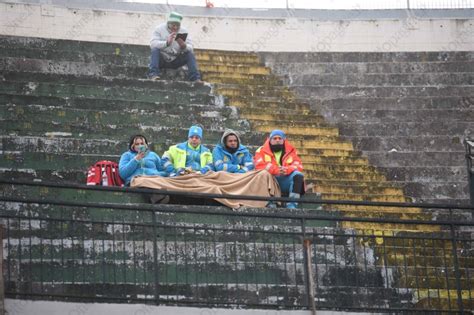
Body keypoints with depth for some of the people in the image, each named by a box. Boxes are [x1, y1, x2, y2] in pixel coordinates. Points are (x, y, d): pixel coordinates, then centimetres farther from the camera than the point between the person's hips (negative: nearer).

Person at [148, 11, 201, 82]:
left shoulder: (183, 31, 0)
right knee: (155, 49, -30)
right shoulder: (160, 29, -8)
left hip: (175, 61, 3)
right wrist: (167, 43, -39)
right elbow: (152, 44, -23)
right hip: (162, 60, -2)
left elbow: (190, 48, -8)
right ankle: (153, 75, -42)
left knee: (190, 54, -18)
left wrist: (184, 46, -33)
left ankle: (195, 79, -25)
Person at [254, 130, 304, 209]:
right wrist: (276, 170, -25)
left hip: (285, 180, 1)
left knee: (298, 175, -25)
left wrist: (287, 170, -22)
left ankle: (292, 205, -33)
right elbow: (259, 165, -9)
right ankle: (270, 204, -36)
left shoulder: (291, 151, 14)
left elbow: (298, 165, 2)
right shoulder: (262, 151, 9)